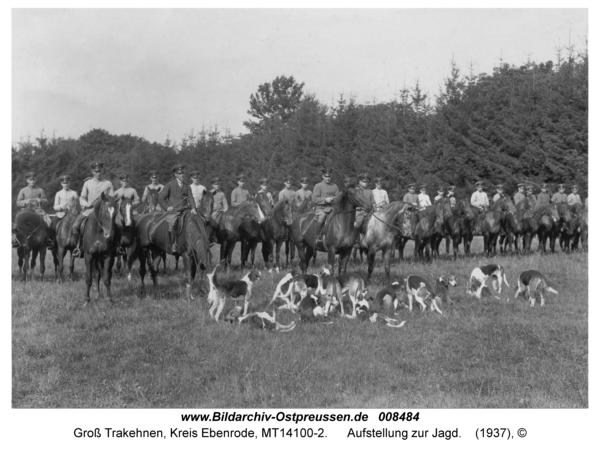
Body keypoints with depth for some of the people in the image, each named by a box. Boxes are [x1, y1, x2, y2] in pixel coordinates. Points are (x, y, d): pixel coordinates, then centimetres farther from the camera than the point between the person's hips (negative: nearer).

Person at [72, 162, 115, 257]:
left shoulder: (108, 184, 9)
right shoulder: (87, 183, 12)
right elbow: (82, 197, 11)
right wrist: (86, 204, -10)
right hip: (88, 209, 1)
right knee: (75, 226, -19)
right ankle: (78, 246, 0)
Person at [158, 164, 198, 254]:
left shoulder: (187, 187, 18)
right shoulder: (170, 185, 8)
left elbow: (190, 198, 6)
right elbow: (161, 198, 7)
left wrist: (193, 208, -11)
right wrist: (167, 207, -3)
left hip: (185, 211, 4)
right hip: (173, 212, -3)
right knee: (172, 224, -25)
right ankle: (173, 245, -19)